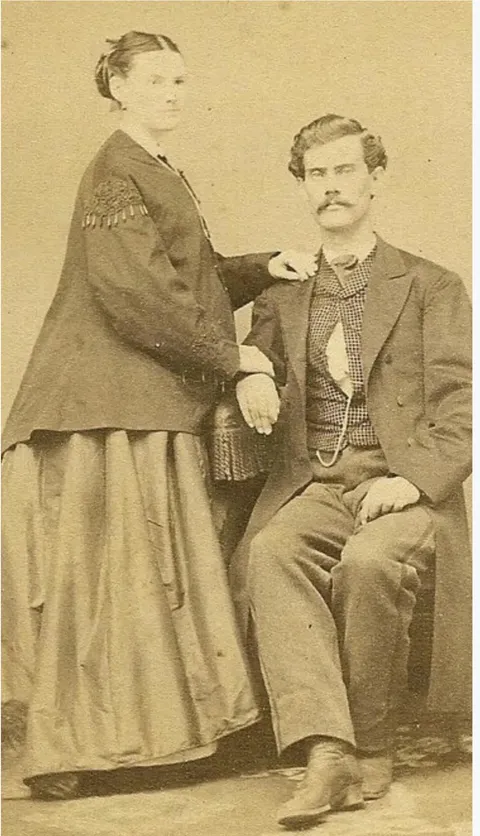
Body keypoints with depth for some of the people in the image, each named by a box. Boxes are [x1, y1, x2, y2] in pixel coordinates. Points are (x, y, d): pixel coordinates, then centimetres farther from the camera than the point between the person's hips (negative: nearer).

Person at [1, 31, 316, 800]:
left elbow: (192, 281, 23)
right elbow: (136, 291, -20)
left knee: (157, 572, 9)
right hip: (110, 408, -9)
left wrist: (264, 269, 8)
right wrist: (228, 356, -13)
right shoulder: (116, 174, -9)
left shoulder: (161, 178, 21)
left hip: (154, 408, 9)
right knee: (100, 569, -6)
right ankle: (66, 745, 3)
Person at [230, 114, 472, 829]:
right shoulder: (281, 296, 20)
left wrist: (414, 479, -15)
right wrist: (249, 376, -9)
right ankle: (326, 751, -34)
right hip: (313, 483, 3)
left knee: (368, 562, -34)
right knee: (269, 554, -30)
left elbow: (459, 406, 1)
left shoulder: (433, 288, 10)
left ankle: (371, 750, -14)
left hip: (407, 486, -3)